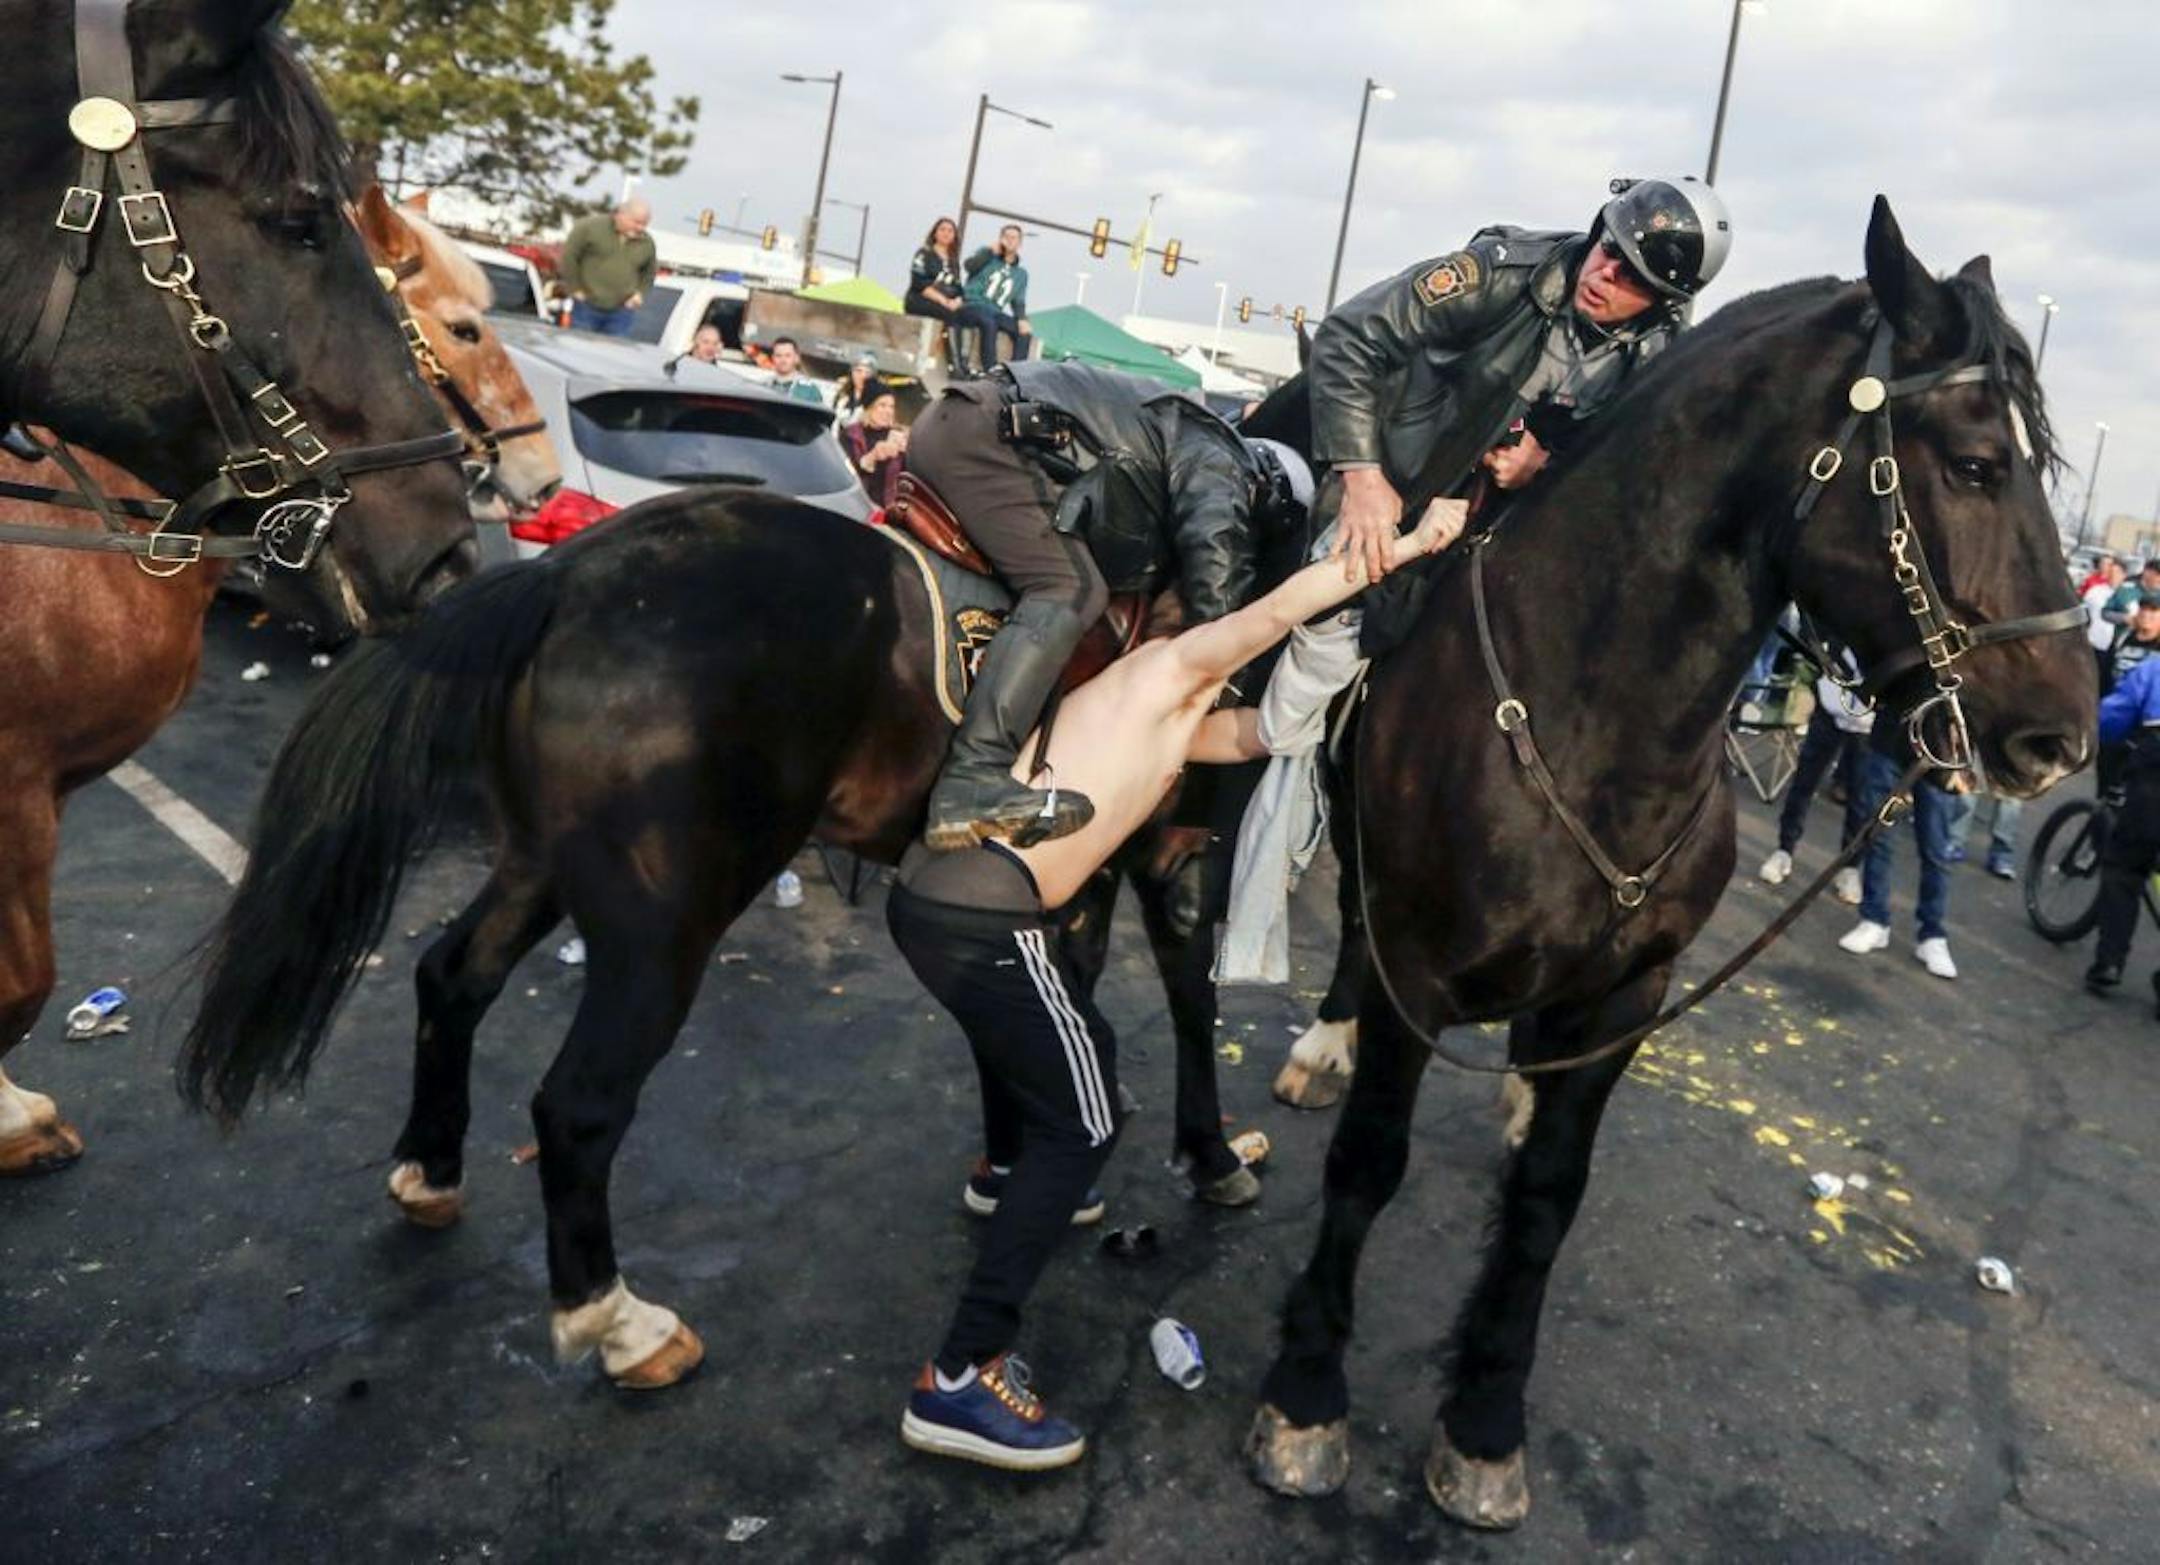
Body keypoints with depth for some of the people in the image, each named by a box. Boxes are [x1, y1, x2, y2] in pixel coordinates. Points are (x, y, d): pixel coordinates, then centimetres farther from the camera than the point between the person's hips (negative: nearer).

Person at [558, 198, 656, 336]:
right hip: (587, 306, -2)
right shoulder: (591, 227, -7)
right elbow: (568, 257, -5)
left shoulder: (647, 243, 4)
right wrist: (574, 289, -5)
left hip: (621, 311, 2)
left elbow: (649, 272, 20)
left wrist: (639, 292, 5)